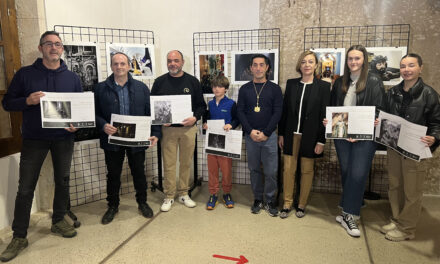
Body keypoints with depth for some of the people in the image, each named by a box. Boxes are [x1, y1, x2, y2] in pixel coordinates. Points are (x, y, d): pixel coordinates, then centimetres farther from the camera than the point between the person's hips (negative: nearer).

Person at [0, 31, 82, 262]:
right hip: (33, 138, -2)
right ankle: (19, 237, 15)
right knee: (25, 187, 2)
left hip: (63, 138, 2)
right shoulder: (25, 74, 1)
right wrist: (27, 100, -18)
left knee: (62, 181, 12)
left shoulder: (72, 78, 6)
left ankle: (58, 221, 32)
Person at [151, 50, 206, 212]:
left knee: (186, 162, 9)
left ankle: (183, 194, 24)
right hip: (167, 129, -1)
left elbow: (201, 105, 7)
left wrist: (195, 117, -11)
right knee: (168, 164, 2)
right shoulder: (159, 82, 5)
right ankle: (169, 196, 16)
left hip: (188, 128, 1)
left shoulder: (192, 81, 5)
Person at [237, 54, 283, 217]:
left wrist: (266, 133, -10)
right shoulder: (244, 89, 8)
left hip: (269, 136, -1)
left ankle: (270, 200, 16)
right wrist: (251, 131, -9)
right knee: (254, 169, 9)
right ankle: (257, 199, 22)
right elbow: (240, 112, 3)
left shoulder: (275, 89, 4)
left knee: (270, 171, 0)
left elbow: (277, 112, -2)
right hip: (250, 136, 2)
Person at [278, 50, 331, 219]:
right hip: (291, 134, 2)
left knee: (307, 170, 8)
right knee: (288, 169, 5)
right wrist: (281, 134, 5)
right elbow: (284, 110, 7)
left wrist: (321, 141, -8)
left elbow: (324, 115, -4)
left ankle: (302, 205, 24)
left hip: (310, 136, -2)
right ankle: (287, 204, 19)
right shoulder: (291, 84, 5)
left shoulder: (323, 86, -2)